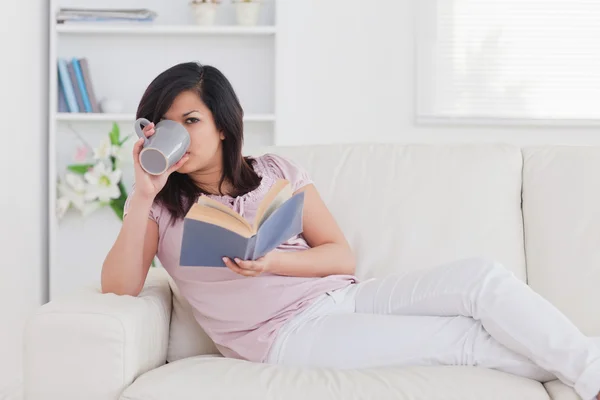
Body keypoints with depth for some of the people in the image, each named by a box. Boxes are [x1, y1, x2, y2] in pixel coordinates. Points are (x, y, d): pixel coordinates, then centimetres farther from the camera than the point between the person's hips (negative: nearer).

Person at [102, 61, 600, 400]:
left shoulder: (275, 171, 10)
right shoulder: (160, 206, 5)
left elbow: (343, 256, 6)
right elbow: (119, 287, -10)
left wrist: (272, 262, -13)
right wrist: (143, 194, -18)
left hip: (344, 295, 4)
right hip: (288, 333, -4)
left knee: (482, 276, -20)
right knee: (469, 339, -21)